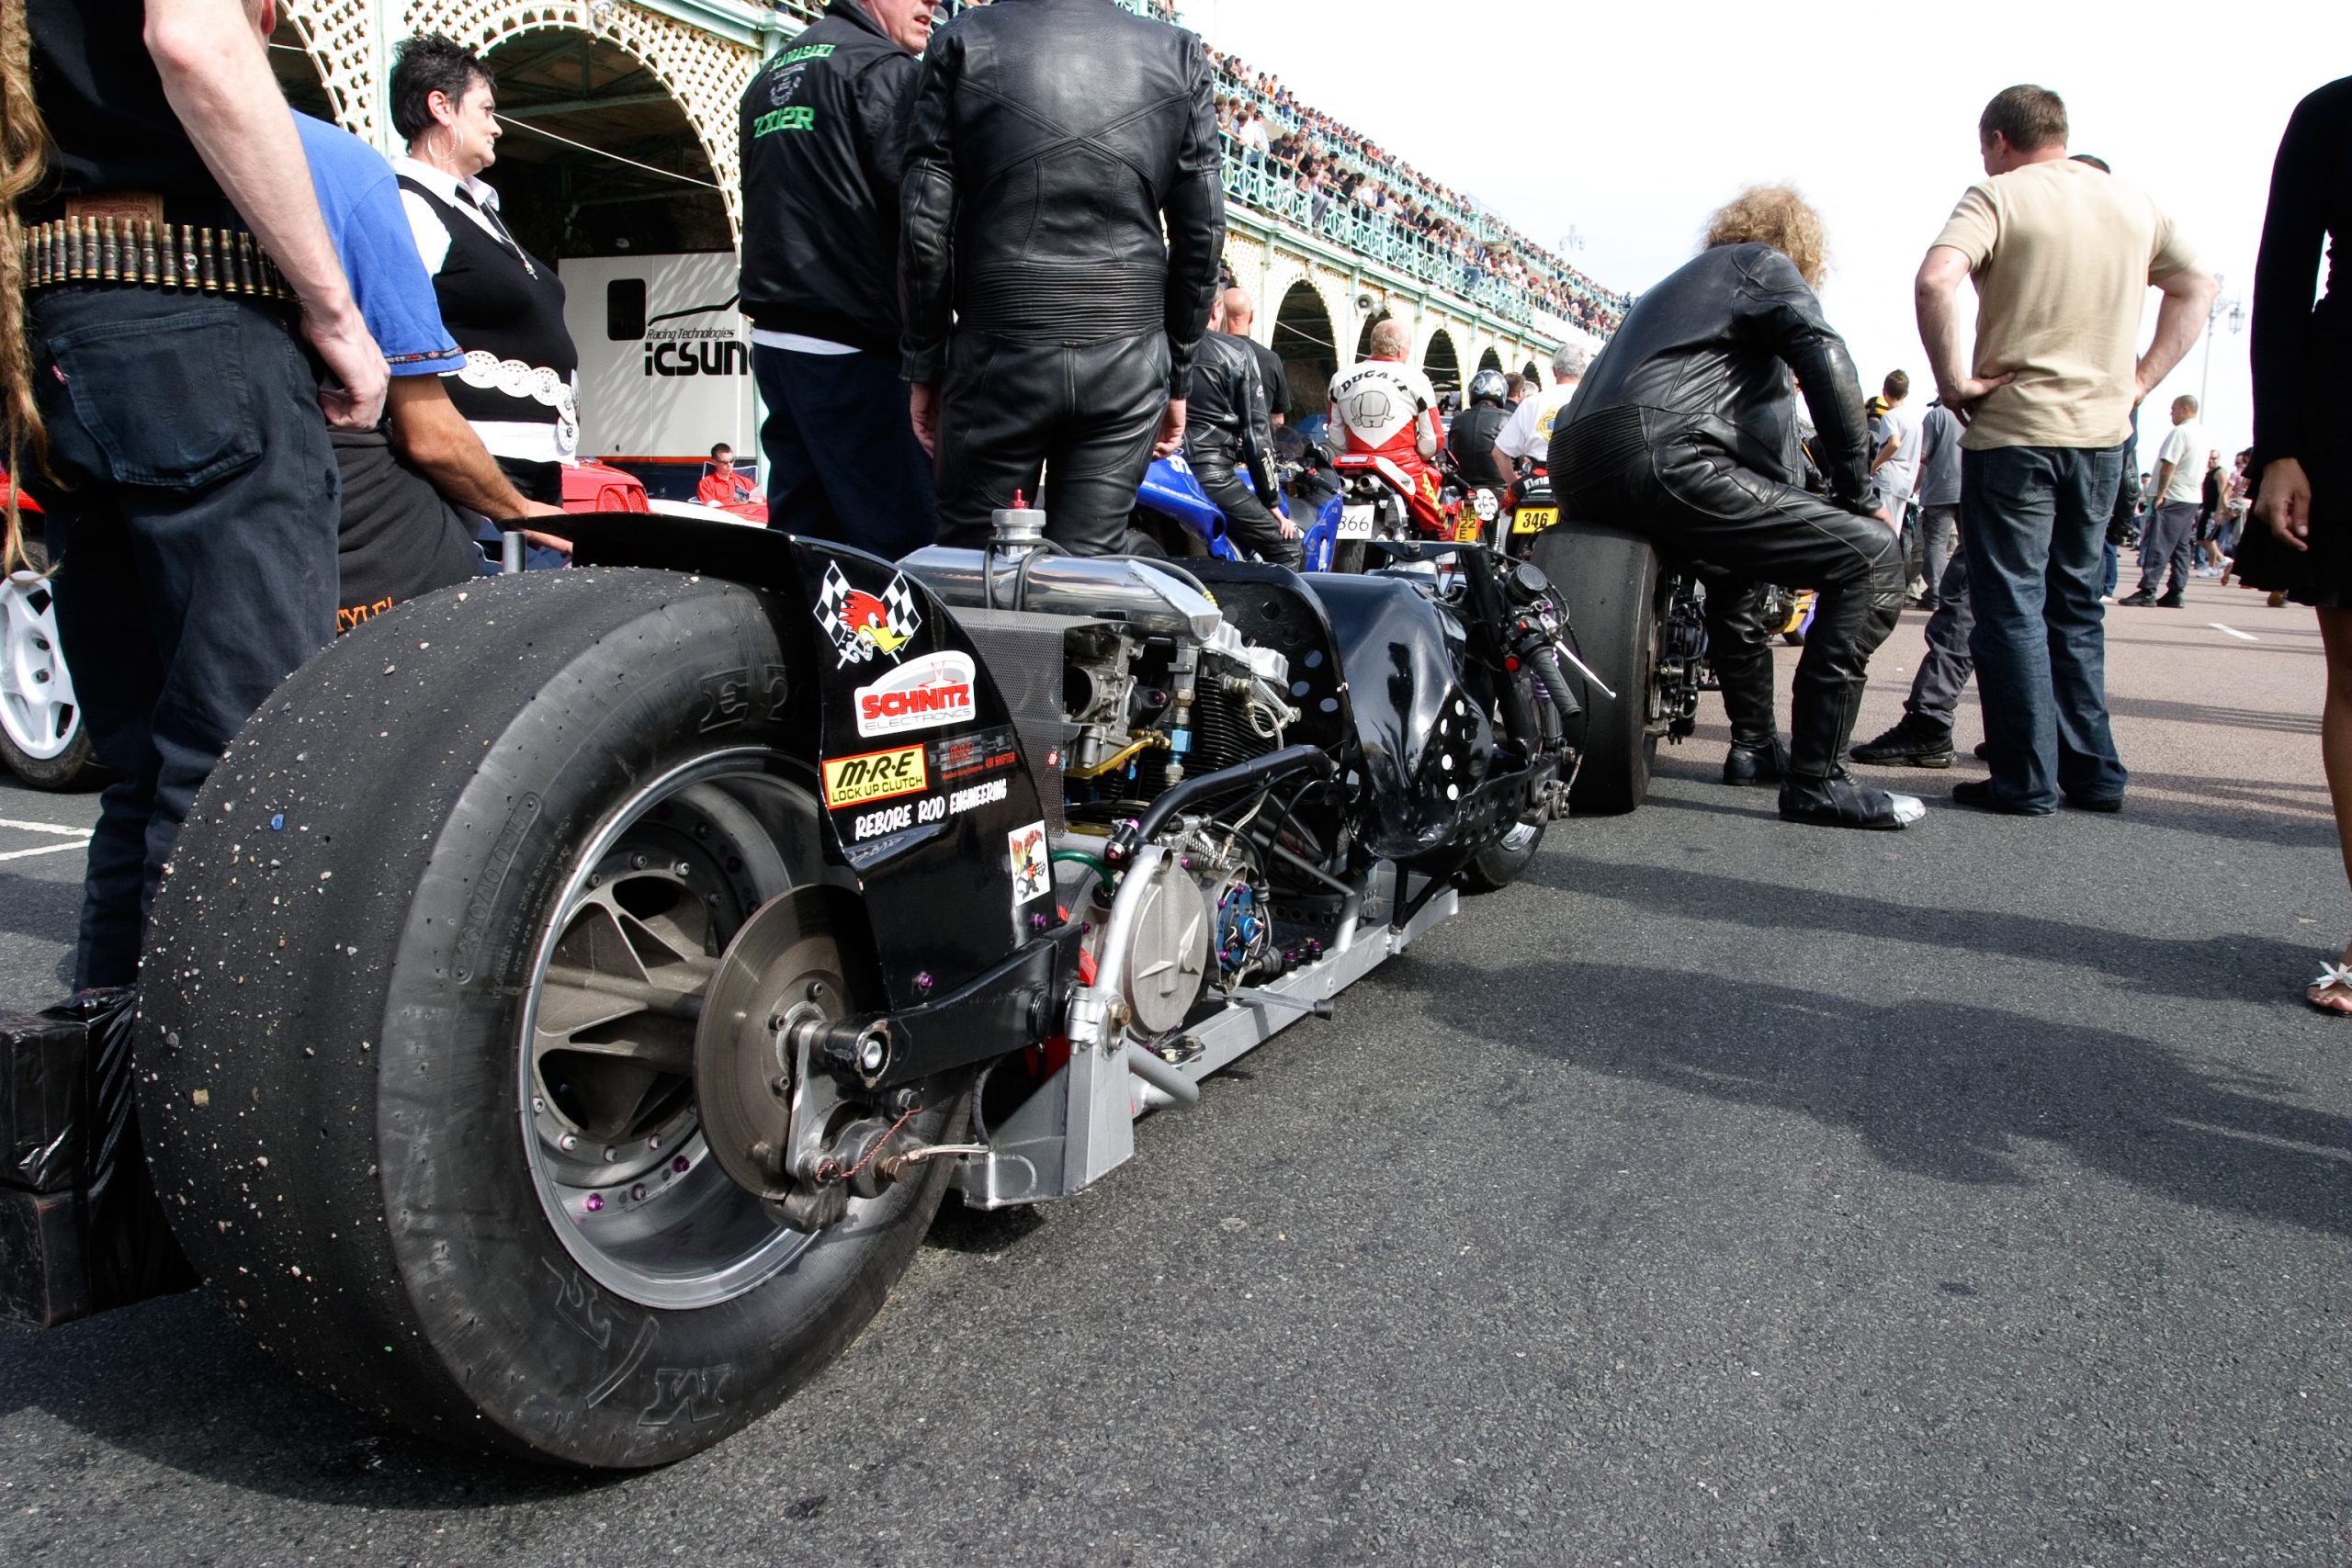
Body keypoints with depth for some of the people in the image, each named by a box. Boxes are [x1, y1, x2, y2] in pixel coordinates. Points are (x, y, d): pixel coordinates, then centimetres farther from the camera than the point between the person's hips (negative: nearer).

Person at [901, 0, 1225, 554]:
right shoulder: (1178, 52, 7)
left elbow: (926, 224, -1)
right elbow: (1202, 231, 5)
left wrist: (924, 363, 6)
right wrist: (1178, 374, 12)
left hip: (999, 349, -1)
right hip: (1129, 360, 2)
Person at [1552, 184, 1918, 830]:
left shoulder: (1679, 282, 39)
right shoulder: (1764, 264, 14)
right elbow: (1822, 355, -5)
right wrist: (1856, 492, -2)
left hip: (1577, 470, 9)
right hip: (1659, 455, -9)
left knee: (1743, 553, 37)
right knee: (1871, 557, -9)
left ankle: (1754, 744, 36)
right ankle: (1815, 779, -12)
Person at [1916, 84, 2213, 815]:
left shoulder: (1999, 195, -6)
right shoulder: (2134, 203, 13)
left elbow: (1935, 279, -23)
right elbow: (2197, 287, 21)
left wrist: (1953, 377, -15)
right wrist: (2141, 379, 15)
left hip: (2013, 430, -6)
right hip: (2102, 432, 6)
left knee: (2011, 607, 0)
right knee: (2074, 603, 16)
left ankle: (2026, 779, -1)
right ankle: (2092, 770, 18)